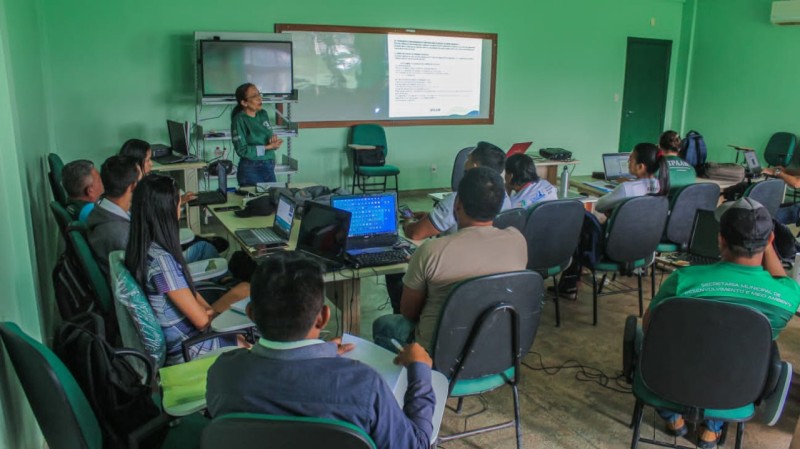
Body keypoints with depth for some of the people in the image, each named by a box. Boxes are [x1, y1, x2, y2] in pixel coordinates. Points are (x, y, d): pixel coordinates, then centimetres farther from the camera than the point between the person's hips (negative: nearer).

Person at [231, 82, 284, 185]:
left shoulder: (263, 114, 7)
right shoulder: (239, 120, -12)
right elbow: (242, 150, -15)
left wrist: (273, 138, -6)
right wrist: (267, 147, -19)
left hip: (269, 168, 6)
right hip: (251, 170, -6)